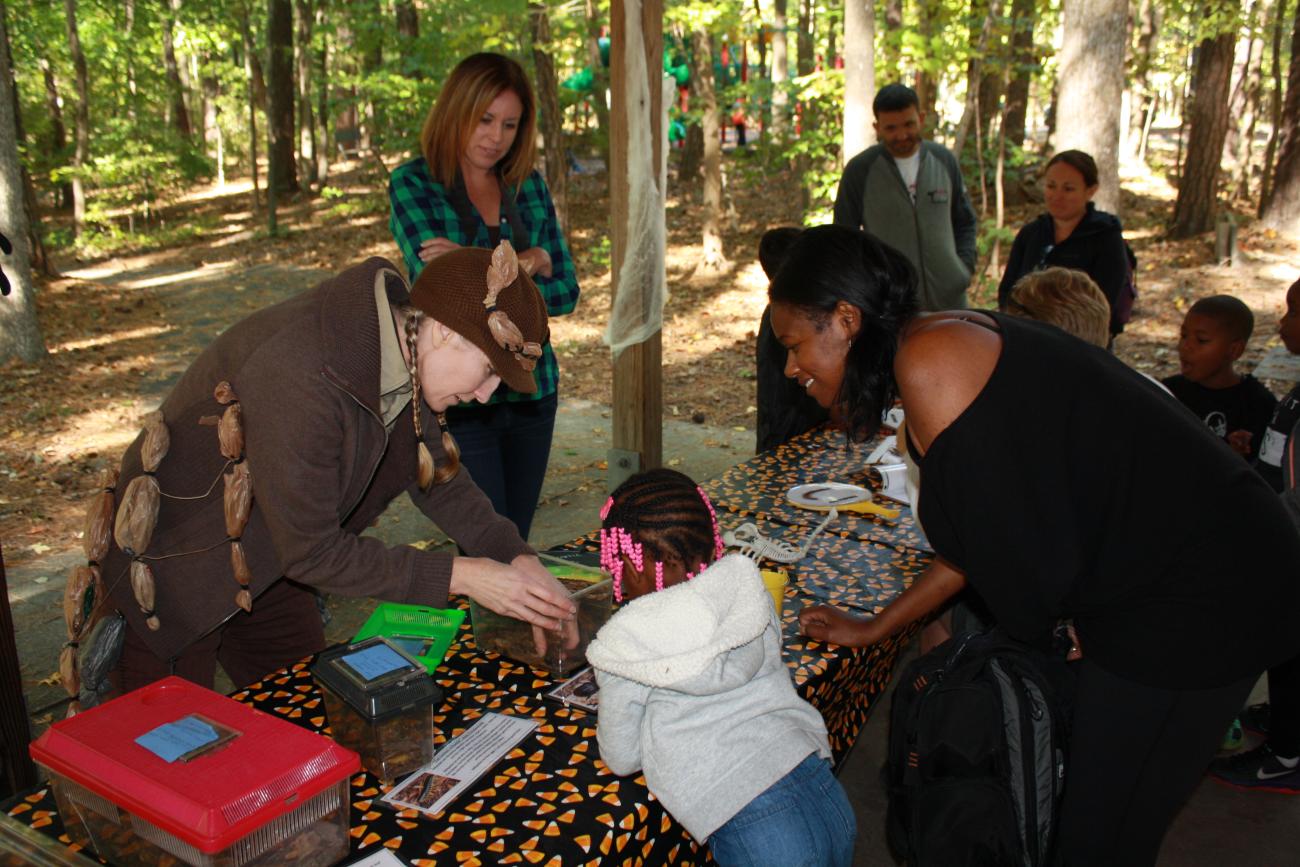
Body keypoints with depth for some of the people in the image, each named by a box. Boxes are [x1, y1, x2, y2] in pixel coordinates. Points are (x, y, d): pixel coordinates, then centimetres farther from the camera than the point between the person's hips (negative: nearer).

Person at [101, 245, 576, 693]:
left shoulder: (403, 345, -10)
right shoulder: (300, 375, -36)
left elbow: (437, 474, 3)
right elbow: (311, 553, -29)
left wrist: (517, 560, -9)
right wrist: (459, 576, -26)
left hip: (264, 566, 8)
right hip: (175, 569, -7)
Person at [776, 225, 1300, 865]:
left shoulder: (927, 359, -20)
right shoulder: (951, 341, 10)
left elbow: (1015, 549, -22)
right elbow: (988, 537, 15)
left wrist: (1027, 647, 1)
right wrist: (871, 630, 21)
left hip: (1190, 595, -9)